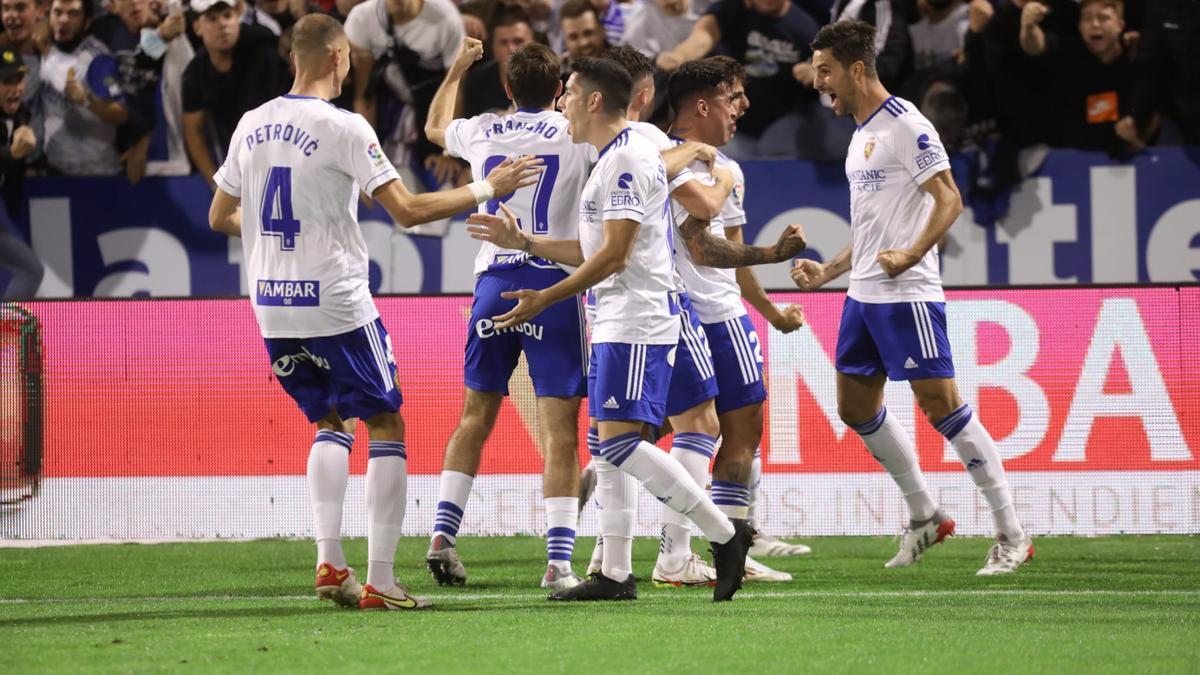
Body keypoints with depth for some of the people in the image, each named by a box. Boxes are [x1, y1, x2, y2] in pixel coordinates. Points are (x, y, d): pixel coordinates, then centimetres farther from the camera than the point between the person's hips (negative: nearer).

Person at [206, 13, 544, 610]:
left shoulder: (251, 125, 6)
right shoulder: (343, 127, -12)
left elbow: (219, 217, 16)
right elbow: (407, 210, -14)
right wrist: (487, 190, -3)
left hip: (272, 308, 6)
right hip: (336, 306, -6)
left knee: (330, 423, 21)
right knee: (386, 426, 5)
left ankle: (328, 561, 8)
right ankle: (379, 581, 0)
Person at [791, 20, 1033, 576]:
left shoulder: (905, 125, -11)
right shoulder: (861, 135, 17)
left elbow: (949, 201, -18)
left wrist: (911, 254, -30)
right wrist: (828, 271, 22)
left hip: (907, 295, -10)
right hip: (863, 295, 10)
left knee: (941, 404, -11)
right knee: (855, 406, 10)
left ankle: (1012, 536, -6)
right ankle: (924, 516, 23)